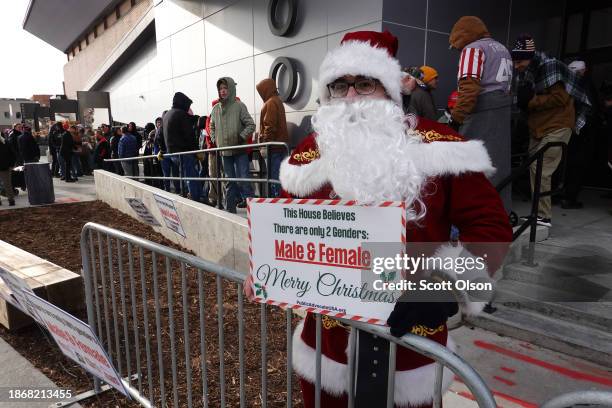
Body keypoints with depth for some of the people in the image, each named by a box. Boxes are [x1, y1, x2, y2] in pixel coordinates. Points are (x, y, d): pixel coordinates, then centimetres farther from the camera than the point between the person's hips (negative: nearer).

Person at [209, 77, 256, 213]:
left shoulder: (239, 106, -5)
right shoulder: (215, 109, 9)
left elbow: (251, 125, -5)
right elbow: (212, 127, 22)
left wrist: (241, 138, -14)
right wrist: (214, 140, 10)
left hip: (240, 151, -5)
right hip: (224, 151, 5)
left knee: (243, 179, -9)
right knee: (229, 181, 12)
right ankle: (230, 209, 21)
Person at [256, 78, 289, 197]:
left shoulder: (270, 103, -9)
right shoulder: (278, 101, 20)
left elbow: (269, 126, -17)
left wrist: (265, 145, -16)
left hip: (274, 148, -10)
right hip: (280, 146, 10)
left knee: (274, 178, -9)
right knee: (278, 177, 12)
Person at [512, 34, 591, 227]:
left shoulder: (550, 67, -15)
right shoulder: (528, 74, 10)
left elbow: (560, 98, -19)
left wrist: (531, 100, -18)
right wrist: (522, 101, -3)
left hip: (557, 127, -9)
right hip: (538, 128, 9)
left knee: (540, 170, -14)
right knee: (535, 170, 9)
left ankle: (543, 216, -7)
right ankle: (538, 213, 18)